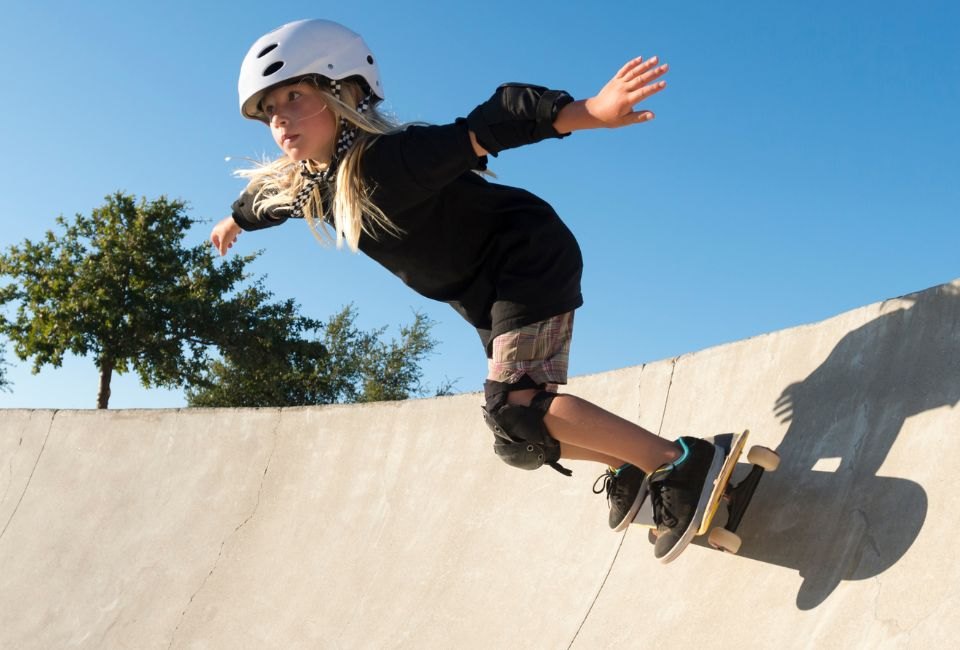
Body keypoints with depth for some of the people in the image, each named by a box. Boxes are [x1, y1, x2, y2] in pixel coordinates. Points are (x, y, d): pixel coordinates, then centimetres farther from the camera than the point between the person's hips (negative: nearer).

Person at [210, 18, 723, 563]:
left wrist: (588, 112, -55)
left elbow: (492, 125, -41)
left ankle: (678, 462, -16)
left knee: (514, 407, -24)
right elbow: (264, 197, 22)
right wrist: (235, 221, 44)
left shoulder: (392, 158, -29)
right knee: (519, 441, 9)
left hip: (530, 264, -8)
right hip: (492, 301, 9)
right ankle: (630, 466, 26)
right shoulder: (303, 186, -2)